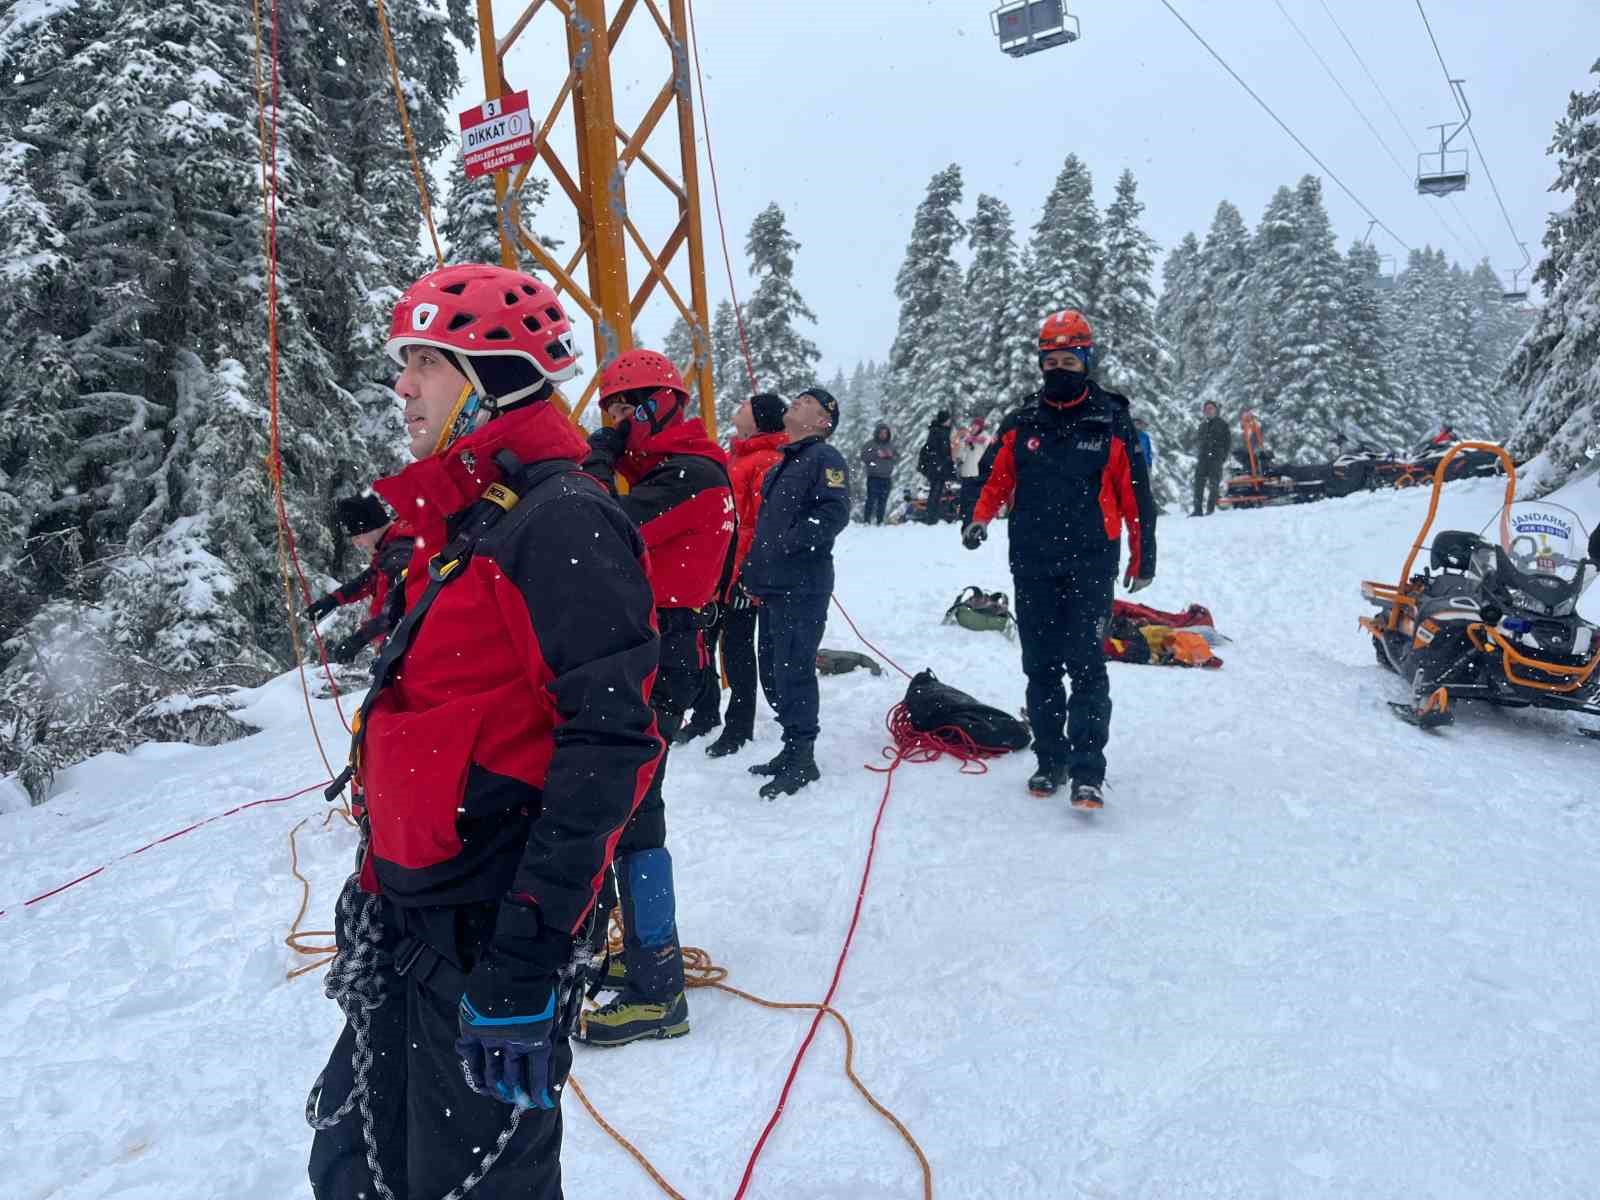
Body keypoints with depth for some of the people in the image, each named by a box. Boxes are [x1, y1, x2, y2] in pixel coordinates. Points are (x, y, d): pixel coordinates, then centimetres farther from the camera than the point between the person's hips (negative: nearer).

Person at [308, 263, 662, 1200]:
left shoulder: (561, 522, -17)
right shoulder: (460, 519, 12)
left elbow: (607, 742, -23)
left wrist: (526, 960, -23)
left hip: (491, 935, -9)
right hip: (411, 917, 9)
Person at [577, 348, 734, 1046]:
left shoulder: (691, 473, -13)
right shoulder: (657, 470, 19)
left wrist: (600, 457, -8)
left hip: (657, 660, -10)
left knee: (628, 812, -9)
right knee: (624, 802, 16)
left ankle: (656, 993, 0)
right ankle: (650, 950, 31)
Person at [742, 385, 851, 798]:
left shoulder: (825, 458, -5)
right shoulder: (783, 465, 22)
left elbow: (835, 513, -20)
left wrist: (787, 543, -20)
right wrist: (754, 571, 18)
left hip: (802, 589, -9)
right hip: (772, 588, 9)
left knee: (794, 671, -9)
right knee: (777, 668, 13)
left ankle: (802, 759, 0)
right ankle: (792, 750, 23)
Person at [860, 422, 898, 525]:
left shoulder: (891, 445, 13)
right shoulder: (870, 444, 1)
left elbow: (898, 458, 14)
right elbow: (863, 457, -7)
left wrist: (892, 456, -7)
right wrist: (876, 455, -15)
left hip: (886, 477, 4)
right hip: (873, 476, -4)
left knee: (883, 500, 3)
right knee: (871, 499, -10)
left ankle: (880, 521, 10)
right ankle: (867, 521, -7)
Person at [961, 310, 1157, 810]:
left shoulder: (1112, 422, 0)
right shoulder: (1022, 423, 8)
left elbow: (1135, 493, 4)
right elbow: (999, 478, 14)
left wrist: (1143, 557, 6)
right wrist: (980, 518, -5)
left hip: (1089, 565, -3)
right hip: (1032, 564, 3)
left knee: (1085, 664, -9)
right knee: (1040, 665, 8)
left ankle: (1088, 770, -6)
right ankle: (1051, 760, 19)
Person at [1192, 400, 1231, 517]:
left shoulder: (1222, 424, 6)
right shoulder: (1202, 425, 18)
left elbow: (1228, 441, 5)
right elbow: (1196, 440, 23)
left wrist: (1224, 457, -3)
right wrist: (1197, 455, 8)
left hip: (1216, 458, -3)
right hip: (1202, 458, 3)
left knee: (1213, 484, -4)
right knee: (1198, 483, -6)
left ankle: (1211, 509, -2)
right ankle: (1198, 509, -5)